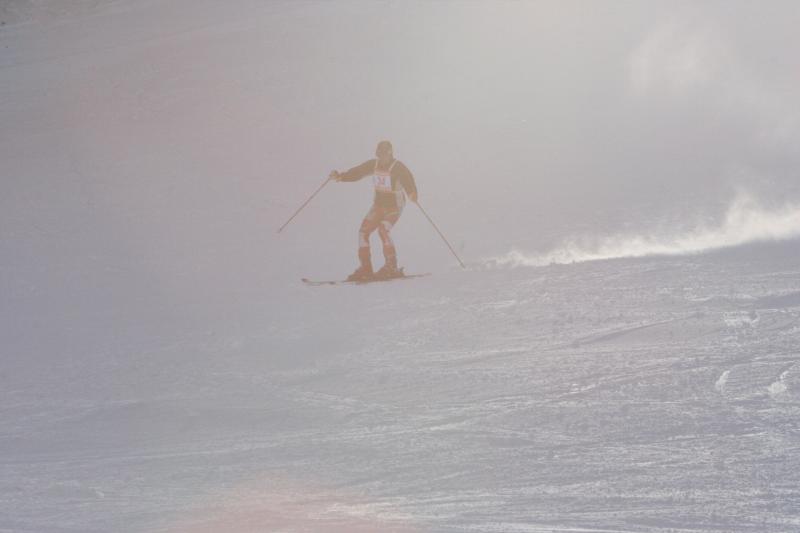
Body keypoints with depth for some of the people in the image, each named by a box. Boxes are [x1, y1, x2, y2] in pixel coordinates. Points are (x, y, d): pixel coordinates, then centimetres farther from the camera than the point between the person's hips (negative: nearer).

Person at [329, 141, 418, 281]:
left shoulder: (399, 168, -19)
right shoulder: (374, 164, -1)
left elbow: (409, 182, -31)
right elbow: (357, 172, 1)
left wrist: (412, 194, -52)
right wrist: (341, 176, -15)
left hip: (394, 206, -6)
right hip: (378, 205, 6)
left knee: (384, 230, -26)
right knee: (364, 231, -5)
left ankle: (391, 268, -17)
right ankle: (365, 268, 2)